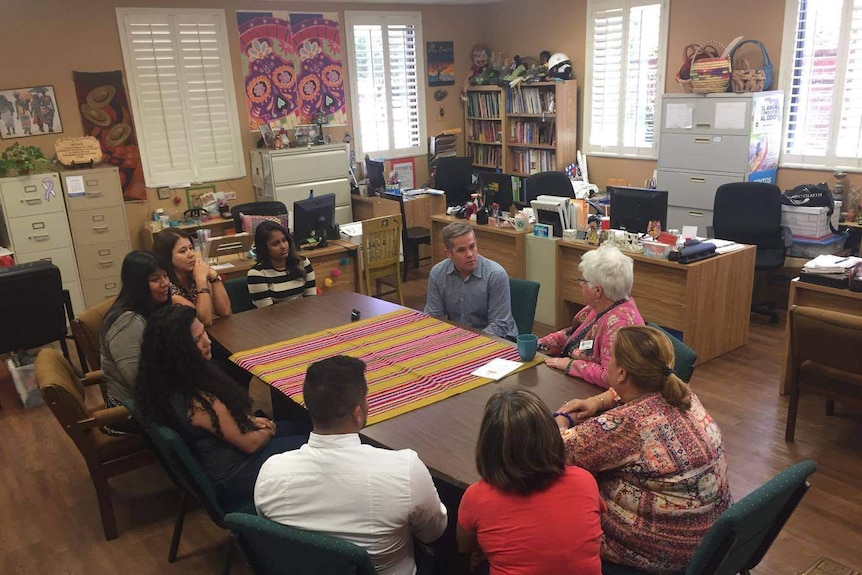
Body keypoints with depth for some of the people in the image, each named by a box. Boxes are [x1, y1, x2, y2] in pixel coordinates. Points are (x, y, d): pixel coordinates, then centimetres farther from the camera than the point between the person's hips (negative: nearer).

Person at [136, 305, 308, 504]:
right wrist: (268, 432, -2)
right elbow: (249, 443, -22)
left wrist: (250, 419, -4)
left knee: (295, 428, 21)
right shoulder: (198, 401, -35)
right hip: (232, 477, -9)